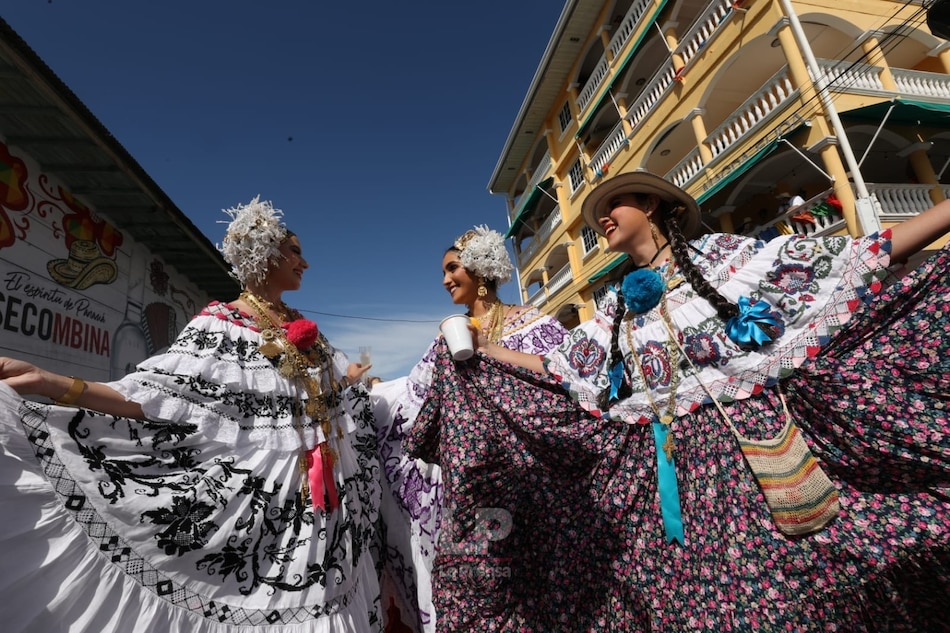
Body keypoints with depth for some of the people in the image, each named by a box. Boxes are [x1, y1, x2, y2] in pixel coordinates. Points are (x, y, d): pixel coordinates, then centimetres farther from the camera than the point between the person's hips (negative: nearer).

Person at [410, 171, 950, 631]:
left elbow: (838, 261, 1)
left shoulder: (720, 253, 4)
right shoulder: (617, 308, 14)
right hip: (663, 472, 4)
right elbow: (563, 368, 15)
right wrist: (487, 349, 18)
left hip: (753, 453, -3)